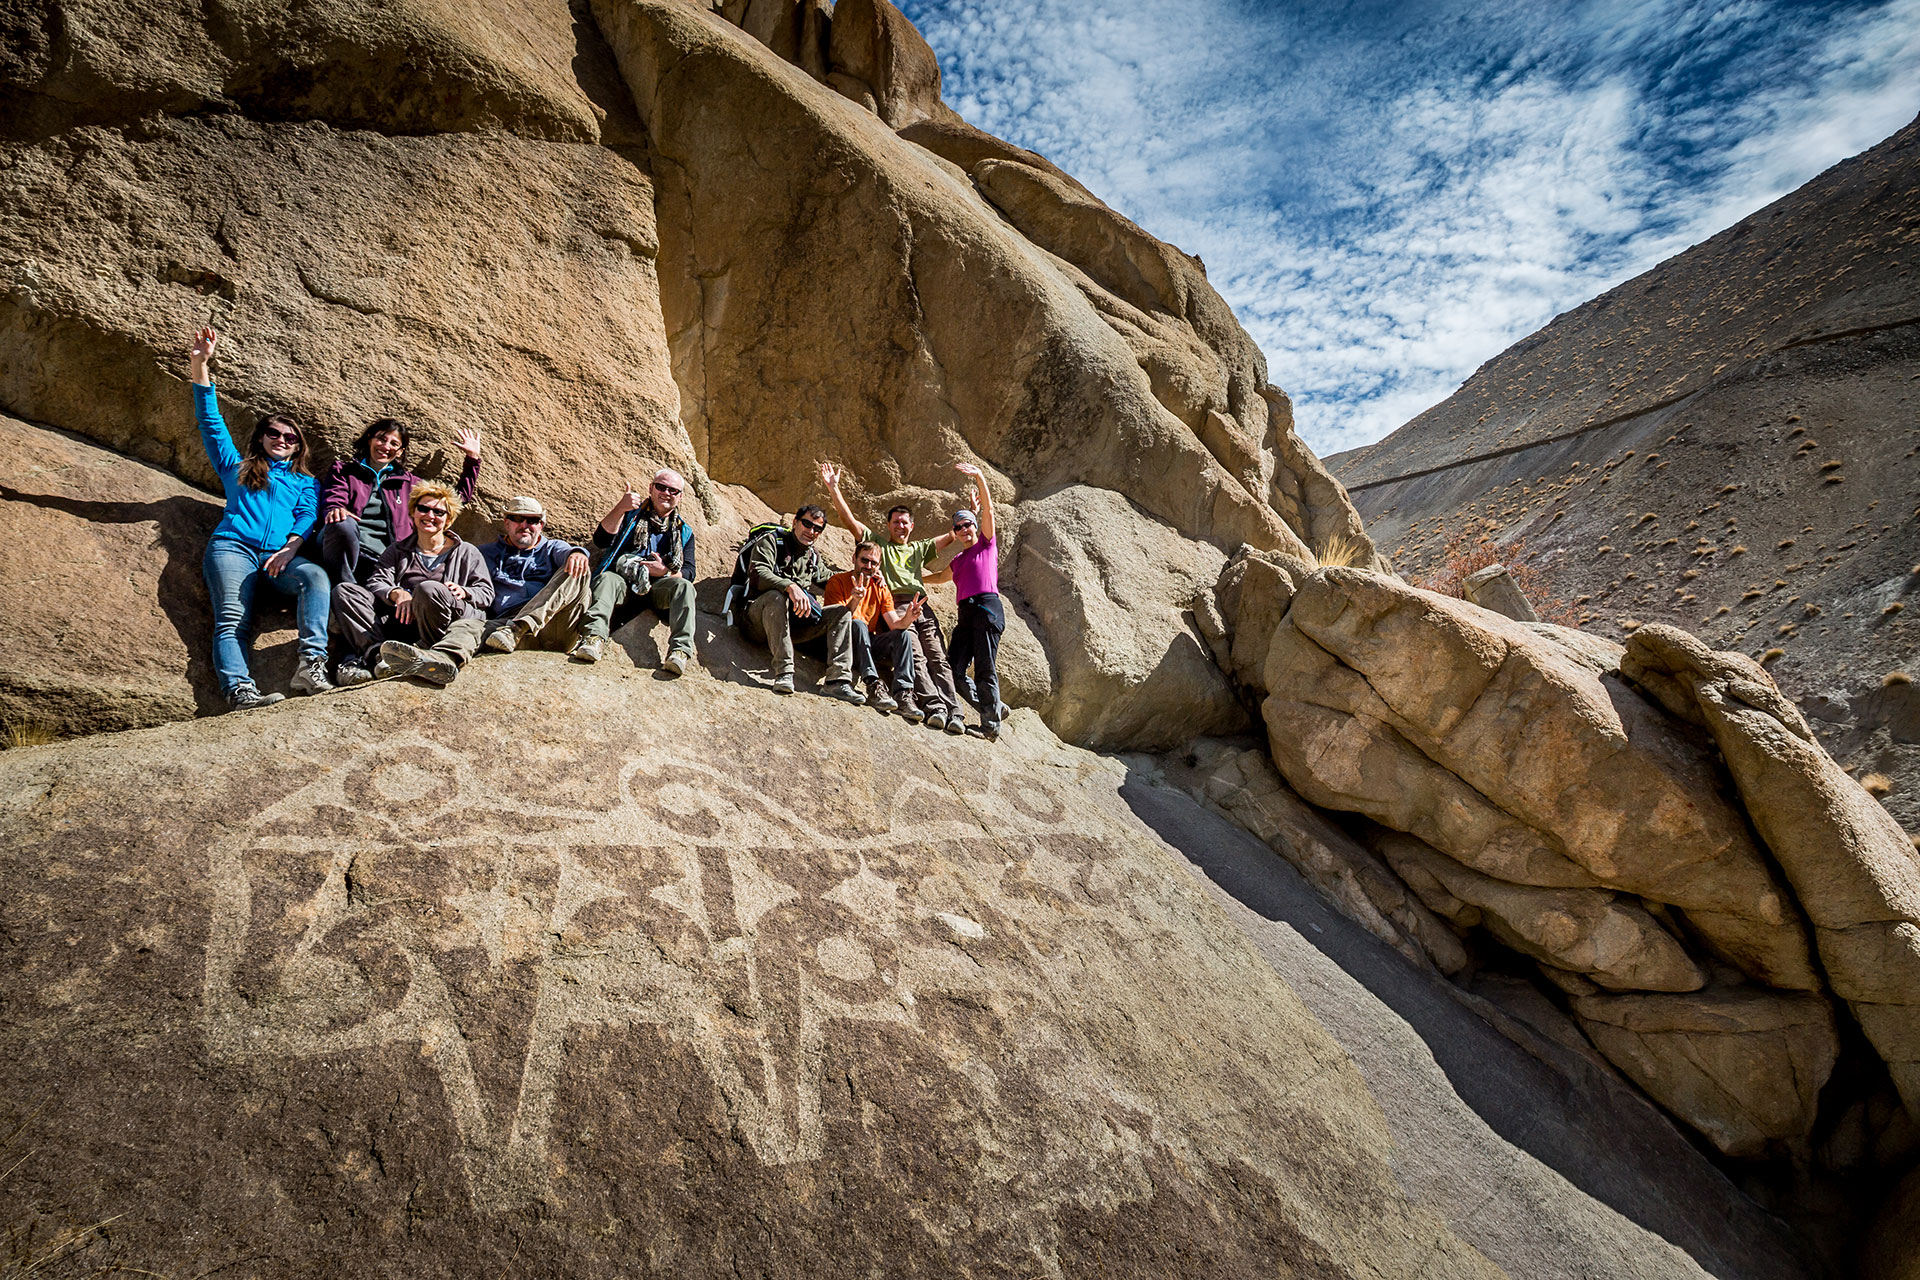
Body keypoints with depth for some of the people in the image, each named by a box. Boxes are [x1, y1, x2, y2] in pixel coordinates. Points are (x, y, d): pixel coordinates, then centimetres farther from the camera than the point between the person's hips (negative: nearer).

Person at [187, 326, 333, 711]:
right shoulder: (237, 468, 31)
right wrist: (200, 367, 20)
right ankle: (240, 691, -46)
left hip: (280, 554, -1)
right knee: (231, 619, -23)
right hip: (232, 546, 1)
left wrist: (291, 547, -10)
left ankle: (311, 664, -48)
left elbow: (307, 516, 11)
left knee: (315, 576, -35)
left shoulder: (304, 481, 28)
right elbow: (211, 423, 26)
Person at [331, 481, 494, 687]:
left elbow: (486, 591, 13)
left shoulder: (467, 552, 22)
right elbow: (376, 582, 10)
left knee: (428, 588, -36)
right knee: (344, 591, -15)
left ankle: (443, 655, -50)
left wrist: (464, 592, -11)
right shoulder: (397, 551, 28)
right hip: (403, 618, 4)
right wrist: (397, 593, -14)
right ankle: (377, 653, -38)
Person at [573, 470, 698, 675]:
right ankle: (594, 638, -53)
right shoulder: (632, 514, 18)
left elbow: (689, 573, 11)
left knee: (683, 586, -30)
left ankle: (681, 650, -45)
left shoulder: (683, 532, 21)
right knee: (606, 579, -32)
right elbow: (601, 541, 0)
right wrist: (620, 508, -13)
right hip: (623, 583, 0)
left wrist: (665, 572, -11)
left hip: (656, 588, 0)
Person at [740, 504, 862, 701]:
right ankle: (783, 673, -40)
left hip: (793, 624, 6)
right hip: (760, 620, -6)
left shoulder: (813, 557, 22)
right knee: (776, 596, -38)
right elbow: (757, 573, -16)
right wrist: (790, 586, -33)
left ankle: (838, 680, -24)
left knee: (843, 612, -8)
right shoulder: (772, 542, 2)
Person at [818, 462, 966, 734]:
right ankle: (934, 706, -34)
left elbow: (953, 537, 36)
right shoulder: (878, 544, 22)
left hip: (923, 609, 3)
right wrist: (833, 488, 6)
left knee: (939, 659, -12)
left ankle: (954, 714, -22)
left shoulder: (919, 549, 32)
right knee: (915, 657, -23)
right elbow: (849, 520, 13)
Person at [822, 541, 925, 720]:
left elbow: (895, 624, 0)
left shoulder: (880, 588, 10)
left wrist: (907, 618, -24)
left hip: (869, 643, 4)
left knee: (904, 634, -18)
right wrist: (854, 601, -34)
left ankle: (903, 694, -33)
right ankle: (873, 685, -42)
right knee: (858, 624, -33)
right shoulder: (838, 581, -3)